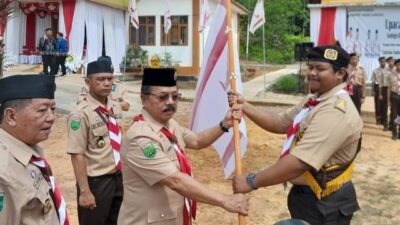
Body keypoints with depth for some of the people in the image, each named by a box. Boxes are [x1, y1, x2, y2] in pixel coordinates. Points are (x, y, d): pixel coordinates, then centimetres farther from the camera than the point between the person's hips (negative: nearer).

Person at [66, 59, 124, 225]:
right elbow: (77, 155, -20)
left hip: (118, 177, 7)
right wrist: (85, 191, -20)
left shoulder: (115, 107, 3)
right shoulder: (81, 114, -20)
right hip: (96, 181, -7)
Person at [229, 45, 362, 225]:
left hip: (323, 204, -9)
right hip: (306, 195, 9)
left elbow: (300, 162, -34)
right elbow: (280, 123, 9)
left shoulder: (335, 111, -28)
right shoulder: (314, 100, 7)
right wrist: (244, 106, -4)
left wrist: (252, 181, -29)